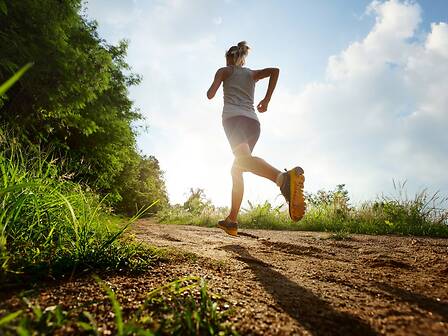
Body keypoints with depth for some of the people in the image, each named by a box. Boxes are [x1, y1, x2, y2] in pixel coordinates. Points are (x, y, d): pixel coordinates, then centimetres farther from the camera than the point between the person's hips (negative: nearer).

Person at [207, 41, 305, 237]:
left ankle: (284, 178, -62)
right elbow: (274, 70, 10)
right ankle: (231, 221, 11)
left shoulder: (224, 70, 20)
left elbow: (210, 95, 8)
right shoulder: (252, 74, 29)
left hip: (234, 117, -5)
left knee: (244, 159, -31)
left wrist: (211, 89, 31)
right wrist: (267, 99, 12)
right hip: (253, 121, 5)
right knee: (236, 169, 13)